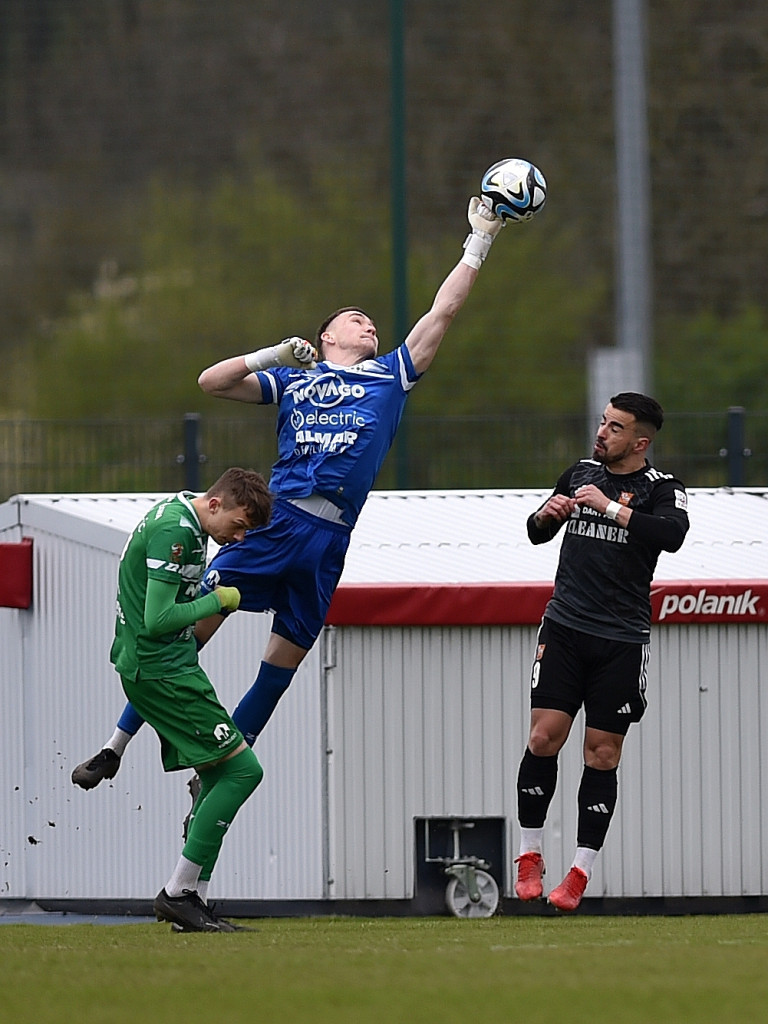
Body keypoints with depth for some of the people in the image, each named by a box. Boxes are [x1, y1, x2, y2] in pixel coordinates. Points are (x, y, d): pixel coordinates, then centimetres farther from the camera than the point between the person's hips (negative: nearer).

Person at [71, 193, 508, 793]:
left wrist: (480, 240, 18)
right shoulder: (293, 378, 17)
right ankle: (117, 748, -3)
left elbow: (443, 312, 19)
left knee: (283, 663, 2)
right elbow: (211, 382, 12)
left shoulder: (391, 377, 21)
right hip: (274, 519, -2)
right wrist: (273, 356, 1)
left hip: (329, 539, 2)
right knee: (194, 625, -9)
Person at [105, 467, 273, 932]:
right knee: (242, 769, -10)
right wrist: (218, 600, -10)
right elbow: (158, 619, -22)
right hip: (163, 671, -11)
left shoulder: (178, 516, 14)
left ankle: (194, 899, 8)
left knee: (217, 776, 10)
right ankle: (178, 892, -10)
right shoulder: (175, 532, -18)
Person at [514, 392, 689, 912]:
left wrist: (609, 507, -26)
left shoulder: (660, 488, -3)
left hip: (622, 640, -3)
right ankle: (530, 858, 3)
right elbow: (537, 534, 22)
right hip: (564, 629, 3)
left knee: (602, 753, -1)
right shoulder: (581, 474, 10)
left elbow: (673, 534, -25)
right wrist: (547, 514, -1)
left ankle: (580, 873, 5)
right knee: (544, 736, -8)